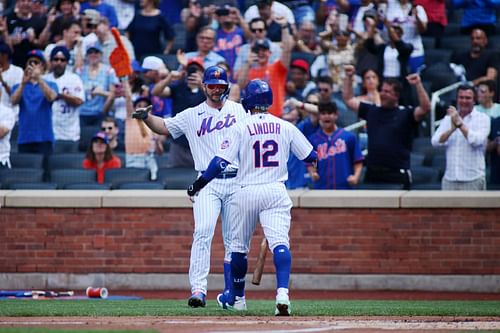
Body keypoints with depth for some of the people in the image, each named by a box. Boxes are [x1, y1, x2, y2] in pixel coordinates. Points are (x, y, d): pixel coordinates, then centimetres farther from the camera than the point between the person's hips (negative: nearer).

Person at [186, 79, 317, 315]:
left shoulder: (240, 128, -4)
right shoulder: (286, 127, 4)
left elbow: (220, 162, -9)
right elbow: (311, 157, 12)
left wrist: (198, 185, 0)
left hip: (247, 192, -1)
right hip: (276, 191, 1)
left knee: (239, 245, 17)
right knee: (279, 242, -10)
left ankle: (236, 296, 31)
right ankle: (282, 292, -32)